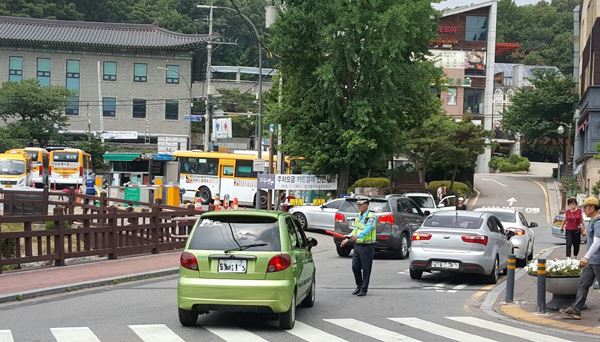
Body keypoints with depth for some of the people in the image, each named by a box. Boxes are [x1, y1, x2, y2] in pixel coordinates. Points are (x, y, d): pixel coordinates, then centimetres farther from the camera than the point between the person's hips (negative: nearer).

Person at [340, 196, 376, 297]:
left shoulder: (370, 217, -13)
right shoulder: (358, 216, 13)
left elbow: (367, 230, -29)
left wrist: (357, 236, -43)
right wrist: (348, 239, 9)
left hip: (367, 246, -8)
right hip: (357, 245, 8)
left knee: (366, 269, 0)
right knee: (355, 267, 9)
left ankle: (364, 289, 8)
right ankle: (359, 286, 25)